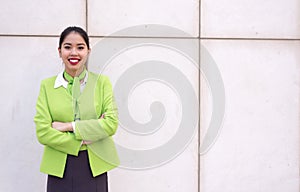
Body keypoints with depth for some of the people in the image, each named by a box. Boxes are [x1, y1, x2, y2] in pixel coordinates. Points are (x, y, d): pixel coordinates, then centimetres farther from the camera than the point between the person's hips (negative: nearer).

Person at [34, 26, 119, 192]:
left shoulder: (102, 82, 3)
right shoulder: (47, 85, 4)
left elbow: (111, 124, -8)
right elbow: (42, 132, -5)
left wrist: (69, 126, -11)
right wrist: (82, 141, -13)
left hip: (94, 167, 0)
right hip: (59, 168, 0)